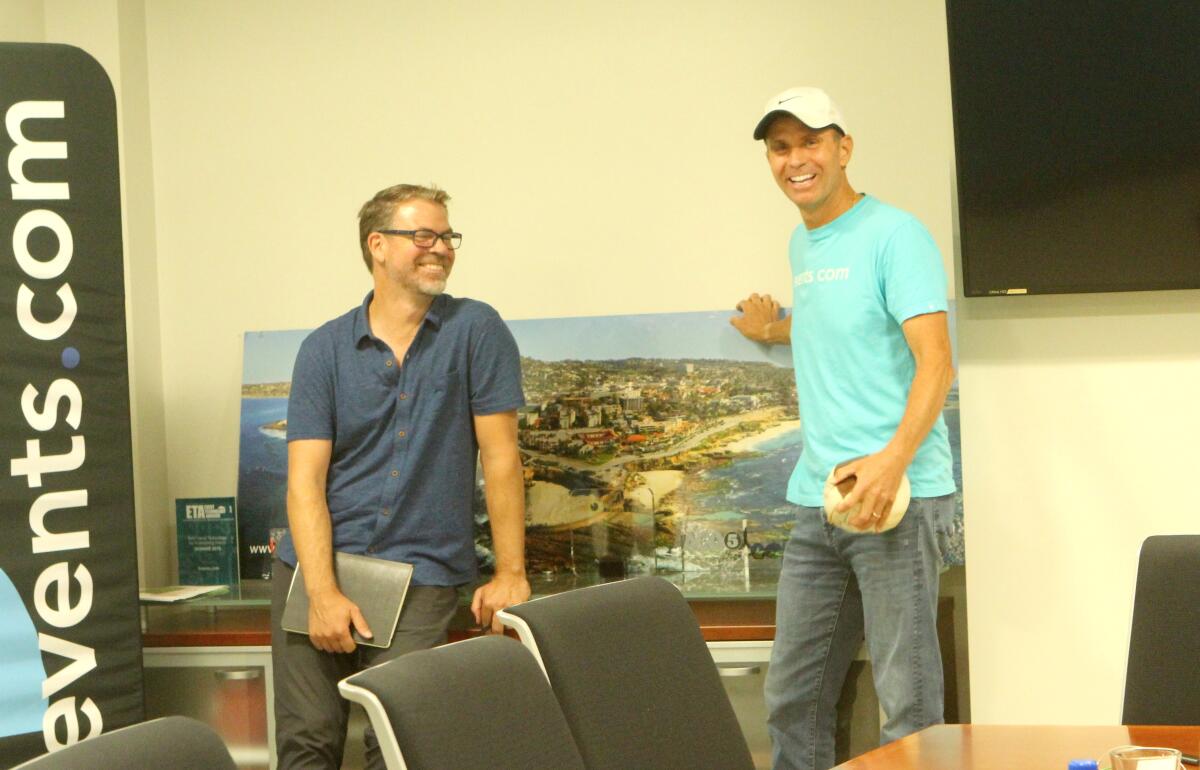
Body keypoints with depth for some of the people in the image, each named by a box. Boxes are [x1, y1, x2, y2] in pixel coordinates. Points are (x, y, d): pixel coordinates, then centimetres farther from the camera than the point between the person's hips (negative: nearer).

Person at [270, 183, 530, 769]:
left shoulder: (475, 331, 0)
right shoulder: (324, 349, 3)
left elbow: (500, 456, -2)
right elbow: (305, 479, -3)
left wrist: (510, 573, -7)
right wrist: (322, 593, -14)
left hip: (420, 574, -2)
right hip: (315, 566, 2)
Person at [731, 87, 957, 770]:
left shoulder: (894, 234, -6)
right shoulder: (802, 244, 18)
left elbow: (936, 360, -16)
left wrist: (894, 457, -28)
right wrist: (780, 332, 40)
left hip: (897, 497, -8)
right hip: (818, 502, 8)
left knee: (909, 702, -5)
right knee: (793, 699, 9)